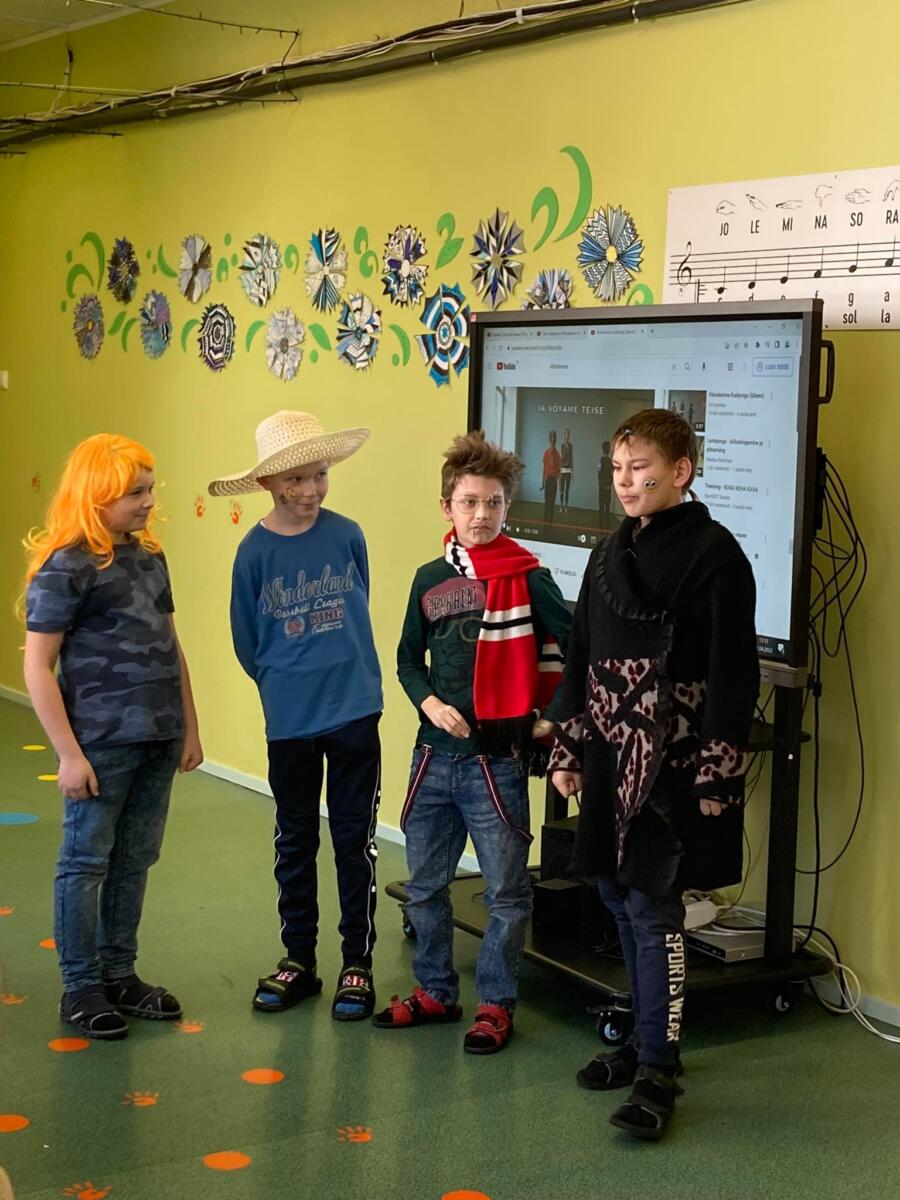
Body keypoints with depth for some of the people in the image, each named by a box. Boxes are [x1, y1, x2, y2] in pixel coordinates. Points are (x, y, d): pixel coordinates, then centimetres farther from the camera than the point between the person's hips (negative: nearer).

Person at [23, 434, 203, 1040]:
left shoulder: (149, 555, 9)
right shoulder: (65, 566, -11)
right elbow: (37, 667, -12)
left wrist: (189, 729, 14)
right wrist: (69, 754, -14)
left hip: (157, 741, 7)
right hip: (101, 743, -6)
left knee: (135, 861, 14)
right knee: (86, 863, 5)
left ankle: (119, 973, 26)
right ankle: (81, 987, 15)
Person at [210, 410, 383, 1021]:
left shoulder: (347, 534, -5)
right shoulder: (255, 551, -7)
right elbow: (248, 642, 3)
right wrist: (286, 685, 10)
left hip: (355, 712, 0)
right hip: (289, 720, 0)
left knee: (355, 840, 7)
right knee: (295, 842, 14)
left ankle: (358, 963, 18)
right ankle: (299, 959, 27)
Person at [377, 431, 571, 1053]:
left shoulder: (526, 576, -7)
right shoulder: (430, 578, 6)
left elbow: (575, 649, -5)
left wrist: (551, 717, -10)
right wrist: (430, 703, -3)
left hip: (496, 760, -5)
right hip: (435, 753, 5)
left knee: (506, 891, 4)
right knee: (425, 885, 15)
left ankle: (496, 1003, 18)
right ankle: (435, 991, 30)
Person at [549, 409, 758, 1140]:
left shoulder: (714, 554, -10)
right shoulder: (610, 554, 12)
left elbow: (733, 672, -13)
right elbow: (582, 660, 16)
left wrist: (718, 776, -16)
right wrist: (568, 749, 13)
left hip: (672, 764, -7)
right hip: (611, 757, 7)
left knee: (652, 907, -8)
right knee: (619, 898, 11)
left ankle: (658, 1072, 0)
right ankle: (647, 1038, 26)